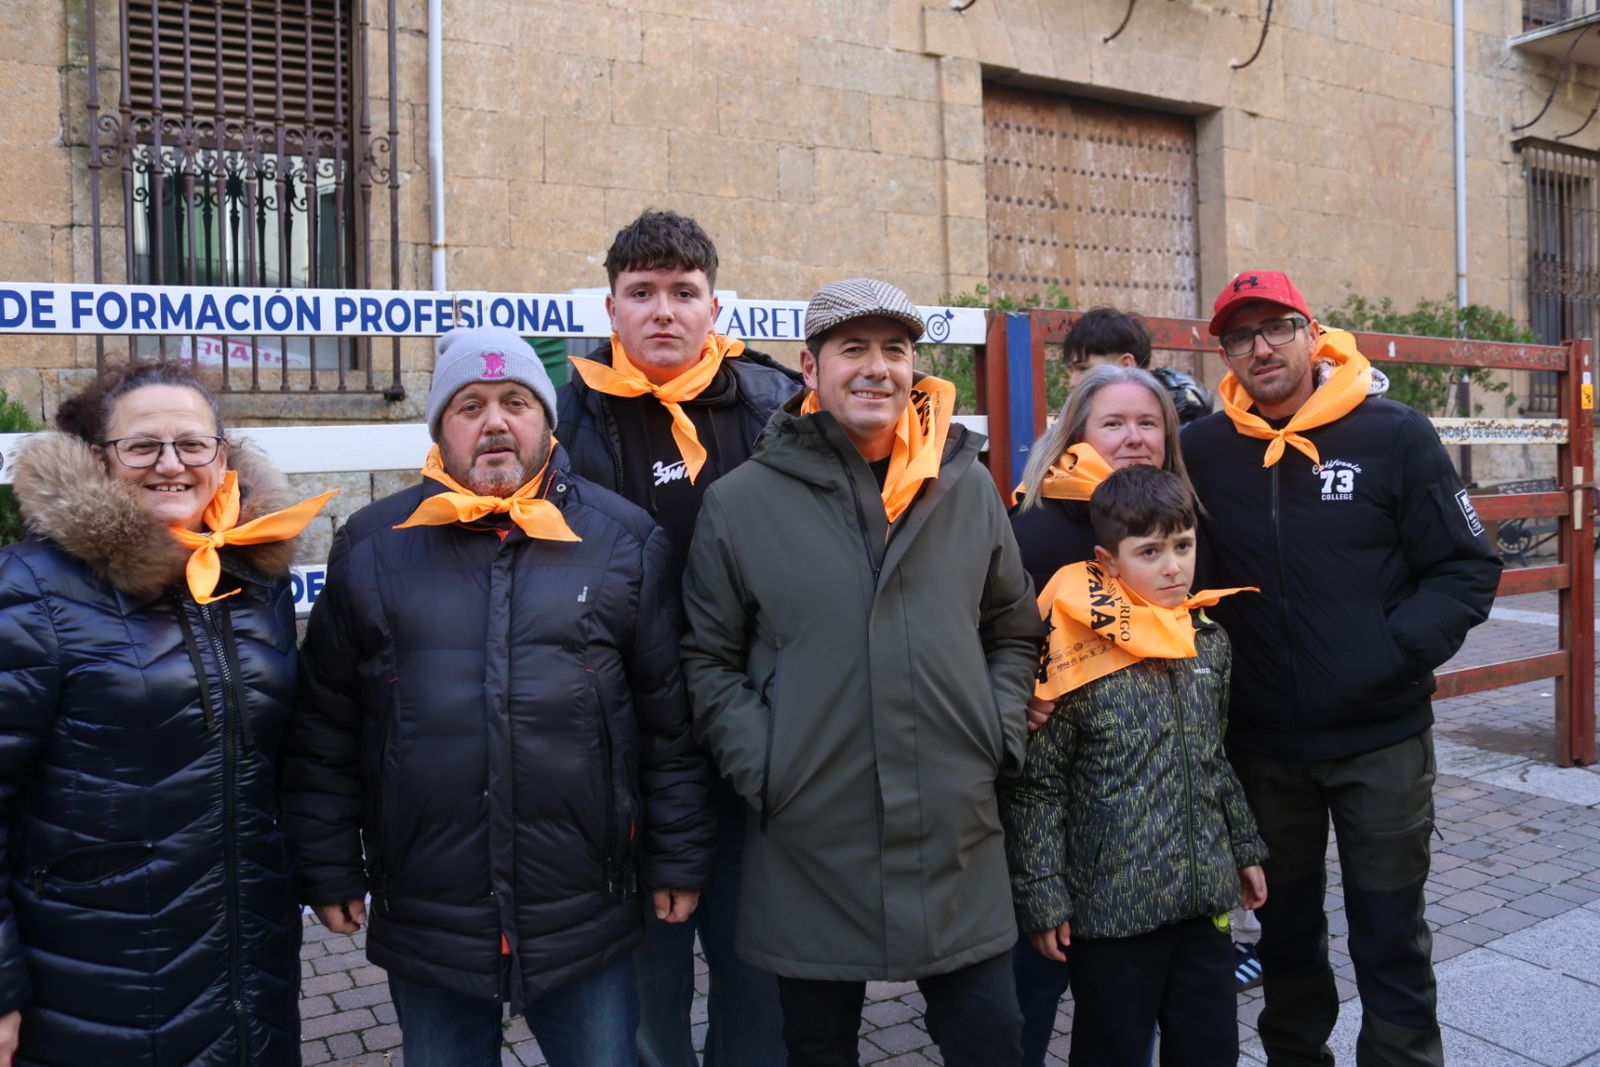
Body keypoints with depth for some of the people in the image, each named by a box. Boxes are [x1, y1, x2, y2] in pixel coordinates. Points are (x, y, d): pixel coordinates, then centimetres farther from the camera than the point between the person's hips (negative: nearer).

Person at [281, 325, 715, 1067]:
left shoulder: (624, 540, -1)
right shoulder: (372, 546, 1)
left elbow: (669, 722, 1)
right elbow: (325, 728, 5)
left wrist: (677, 861, 2)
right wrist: (330, 871, 6)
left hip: (586, 920, 0)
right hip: (424, 923, 1)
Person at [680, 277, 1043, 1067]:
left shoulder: (967, 488, 4)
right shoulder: (740, 502, -4)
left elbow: (1014, 634, 14)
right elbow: (709, 660, 1)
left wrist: (1001, 738, 2)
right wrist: (761, 769, -9)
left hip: (957, 841, 2)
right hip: (808, 848, -1)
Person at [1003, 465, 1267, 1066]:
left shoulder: (1209, 641, 4)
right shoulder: (1080, 653, -16)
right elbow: (1035, 786, -12)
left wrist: (1244, 847, 19)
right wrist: (1042, 899, -12)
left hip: (1204, 899, 6)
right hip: (1111, 905, -5)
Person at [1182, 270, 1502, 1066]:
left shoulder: (1393, 435, -7)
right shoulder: (1201, 452, -2)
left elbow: (1467, 569, -4)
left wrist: (1395, 652, -16)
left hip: (1380, 738, -2)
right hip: (1262, 743, 2)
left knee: (1390, 938, 10)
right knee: (1285, 929, 18)